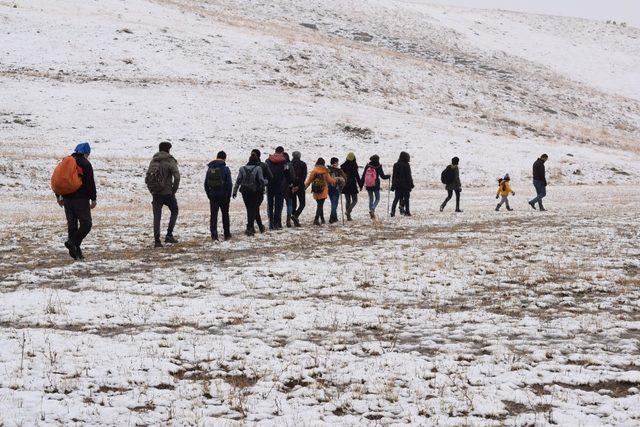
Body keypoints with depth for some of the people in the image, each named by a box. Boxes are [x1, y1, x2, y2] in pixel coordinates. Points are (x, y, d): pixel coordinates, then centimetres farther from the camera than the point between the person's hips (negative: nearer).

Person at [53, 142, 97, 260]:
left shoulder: (65, 162, 13)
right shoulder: (85, 164, -7)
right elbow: (90, 183, -12)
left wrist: (58, 196, 23)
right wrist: (93, 199, -8)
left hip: (67, 198, 6)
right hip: (81, 199, -6)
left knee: (72, 224, 10)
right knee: (86, 223, -2)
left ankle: (75, 251, 10)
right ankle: (73, 242, -20)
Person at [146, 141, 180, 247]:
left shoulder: (153, 161, 8)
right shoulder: (170, 161, -8)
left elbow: (147, 178, 9)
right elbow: (177, 177, -18)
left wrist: (152, 191, 13)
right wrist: (174, 190, -6)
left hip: (156, 194, 4)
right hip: (167, 193, -4)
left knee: (157, 217, 7)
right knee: (174, 211, 16)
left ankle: (157, 240, 1)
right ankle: (169, 235, 6)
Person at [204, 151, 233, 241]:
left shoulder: (210, 168, 4)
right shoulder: (225, 168, -10)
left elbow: (206, 183, 8)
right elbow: (229, 184, -11)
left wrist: (209, 194, 14)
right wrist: (228, 196, -2)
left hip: (212, 195, 2)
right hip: (223, 195, -2)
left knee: (213, 215, 3)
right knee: (225, 215, 12)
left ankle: (214, 235, -8)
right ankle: (226, 234, 18)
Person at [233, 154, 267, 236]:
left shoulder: (242, 169, 2)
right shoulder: (258, 168, -8)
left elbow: (238, 181, 1)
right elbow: (262, 181, -9)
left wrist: (235, 191, 6)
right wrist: (266, 181, 13)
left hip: (245, 192, 3)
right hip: (255, 192, -3)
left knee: (249, 210, 14)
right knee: (253, 210, 1)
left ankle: (251, 227, 21)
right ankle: (250, 228, -8)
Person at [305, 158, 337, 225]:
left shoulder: (313, 170, 0)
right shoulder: (325, 171, -5)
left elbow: (309, 180, -1)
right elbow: (330, 180, 1)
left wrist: (304, 186, 7)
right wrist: (335, 181, 19)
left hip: (316, 191, 3)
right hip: (323, 190, -3)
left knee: (319, 205, 16)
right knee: (320, 205, -4)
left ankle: (322, 219, 25)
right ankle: (316, 219, -15)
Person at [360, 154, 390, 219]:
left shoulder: (367, 166, 0)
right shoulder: (378, 167, -9)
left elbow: (363, 176, 3)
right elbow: (382, 176, -7)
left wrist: (361, 185, 10)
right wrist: (389, 176, 13)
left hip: (368, 186, 3)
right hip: (376, 186, -3)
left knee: (371, 199, 16)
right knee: (377, 199, 10)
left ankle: (371, 213, 13)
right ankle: (372, 209, -15)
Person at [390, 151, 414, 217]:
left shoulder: (396, 165, 7)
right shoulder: (406, 165, -11)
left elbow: (394, 176, 11)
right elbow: (409, 176, -10)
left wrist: (393, 184, 16)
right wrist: (411, 184, -4)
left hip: (397, 185, 5)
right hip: (405, 185, -5)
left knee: (396, 198, 6)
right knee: (406, 198, 5)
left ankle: (393, 211, -8)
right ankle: (407, 212, 7)